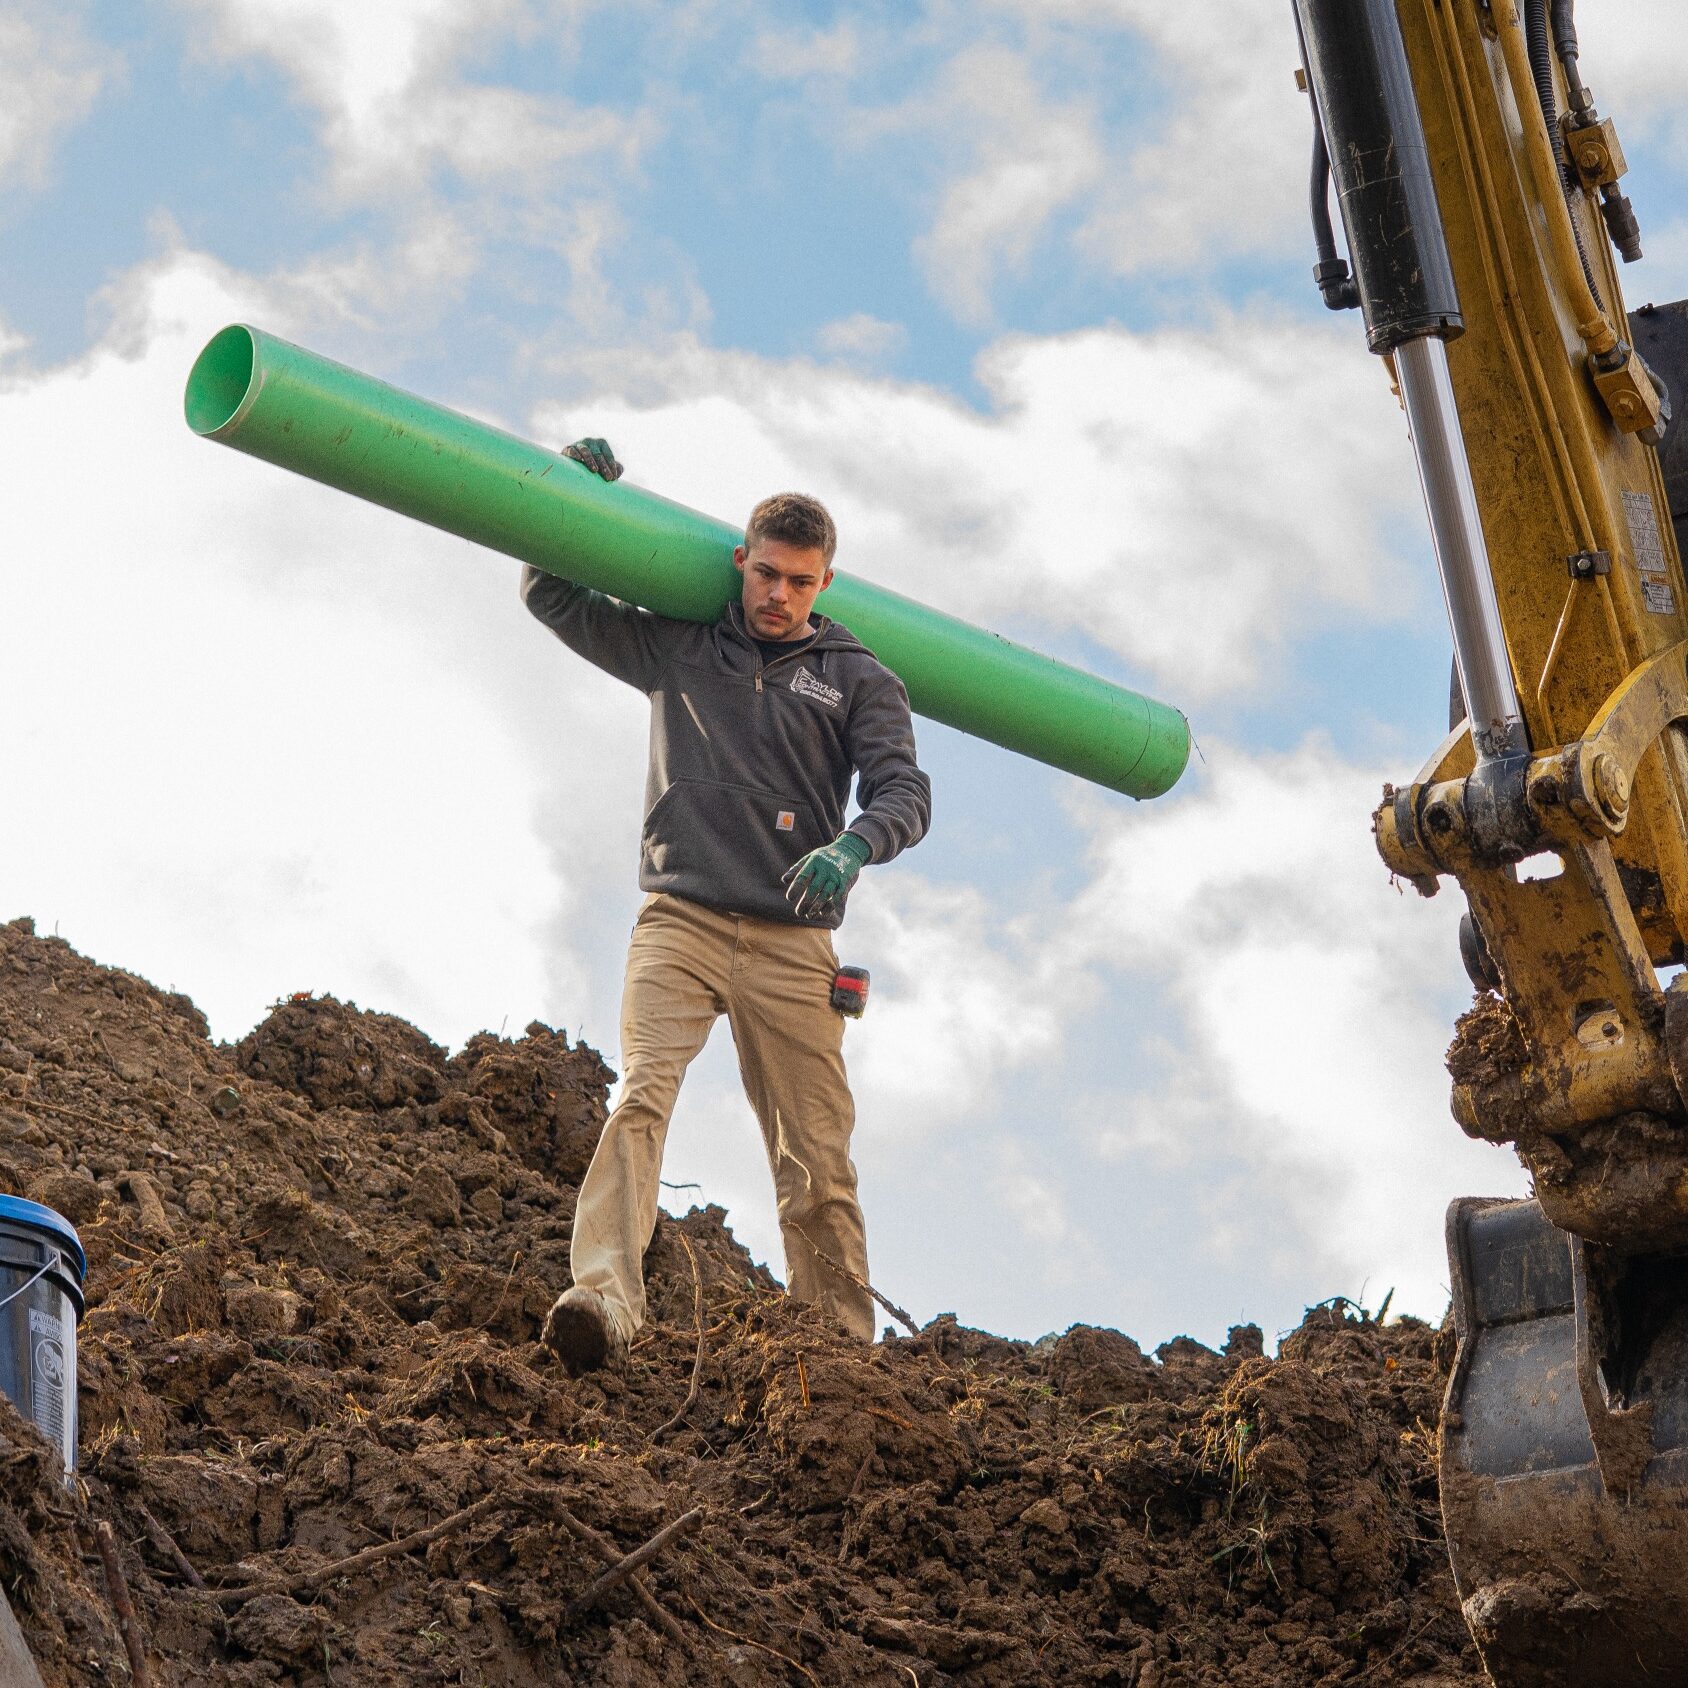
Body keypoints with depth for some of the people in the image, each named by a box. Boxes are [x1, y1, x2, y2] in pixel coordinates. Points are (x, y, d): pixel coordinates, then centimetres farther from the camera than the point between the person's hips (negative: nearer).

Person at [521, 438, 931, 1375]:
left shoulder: (858, 679, 13)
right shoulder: (677, 648, 18)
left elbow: (904, 791, 0)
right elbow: (553, 594, 25)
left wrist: (852, 847, -21)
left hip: (792, 941, 0)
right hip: (679, 920, 0)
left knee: (818, 1160, -1)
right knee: (640, 1094, -23)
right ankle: (601, 1301, -37)